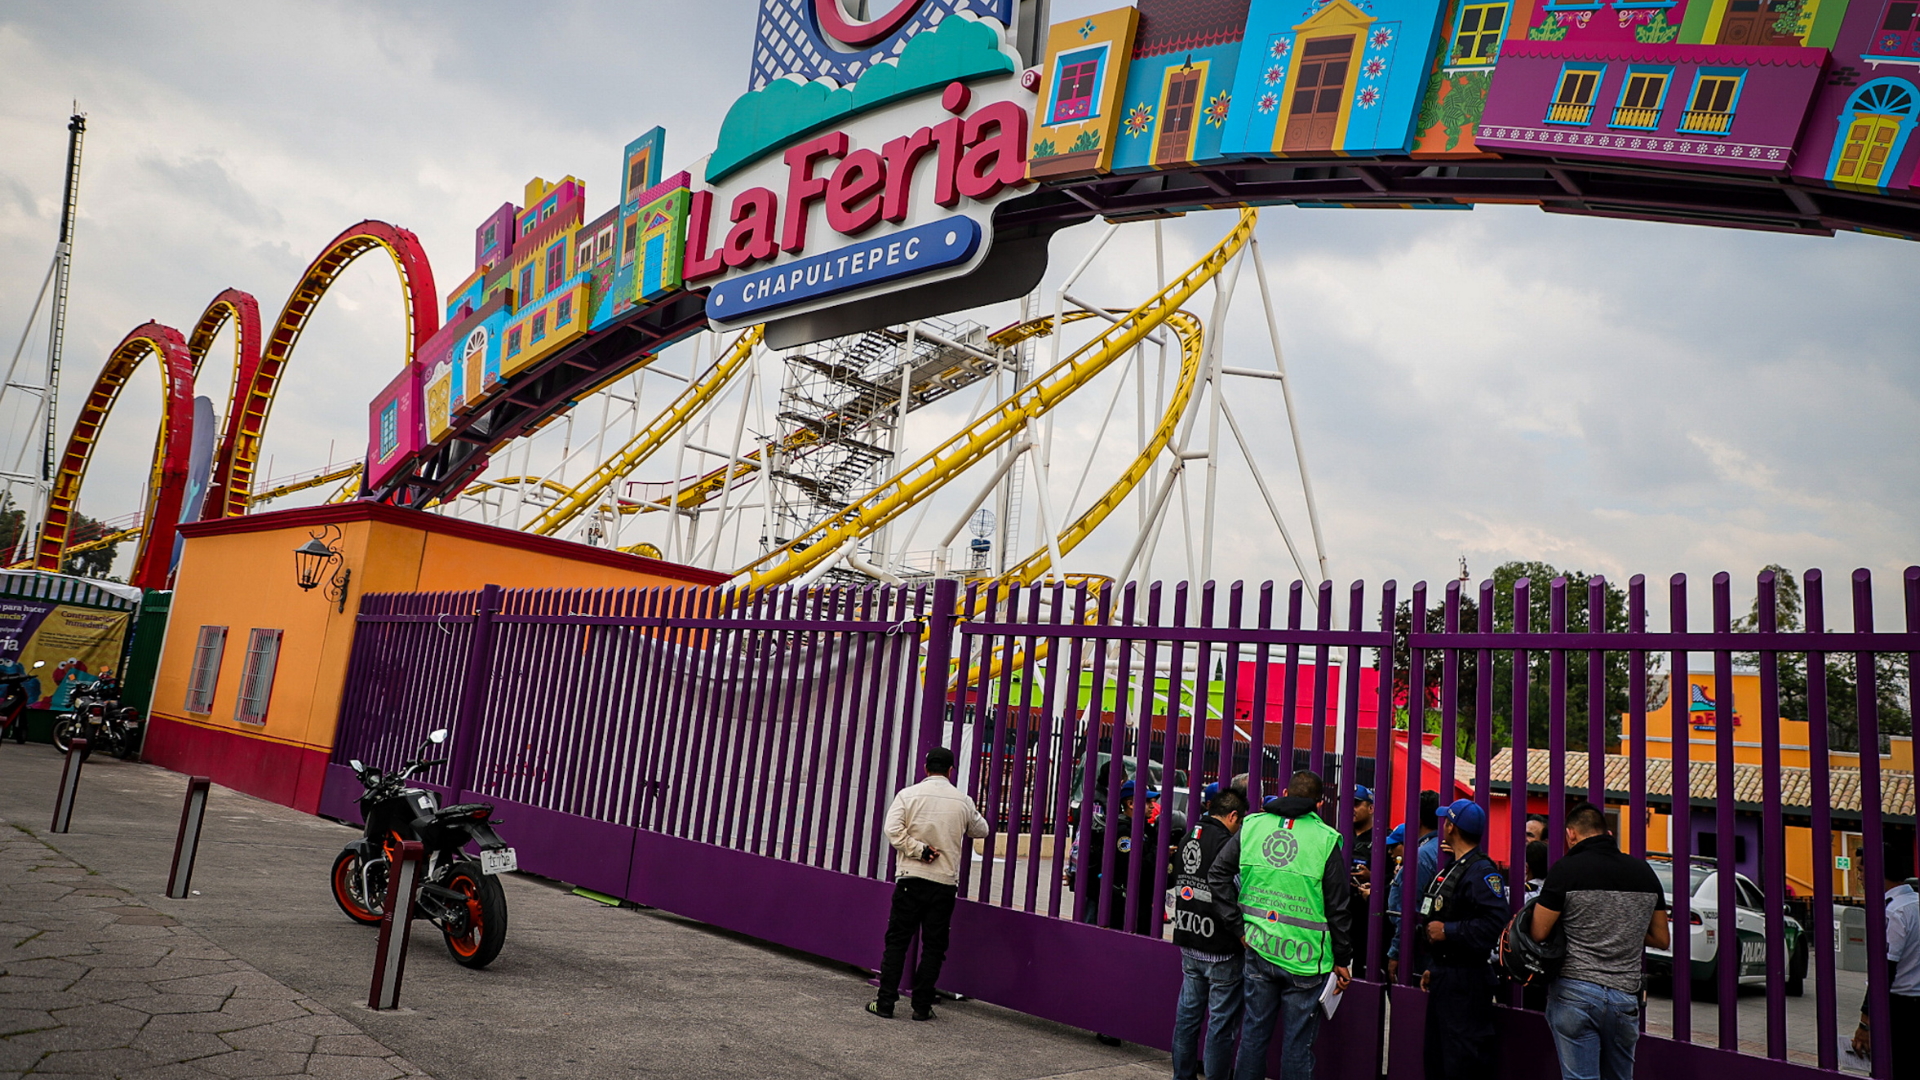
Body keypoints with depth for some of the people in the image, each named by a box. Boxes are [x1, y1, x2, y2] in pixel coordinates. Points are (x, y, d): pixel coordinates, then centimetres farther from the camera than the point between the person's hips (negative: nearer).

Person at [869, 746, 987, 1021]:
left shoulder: (908, 794, -3)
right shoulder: (963, 801, 3)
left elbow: (893, 830, -14)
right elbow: (980, 831, 19)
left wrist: (918, 849, -8)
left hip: (911, 879, -1)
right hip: (945, 883, 1)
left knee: (897, 941, 7)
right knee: (933, 946, 9)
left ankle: (885, 1002, 7)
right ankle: (922, 1006, 11)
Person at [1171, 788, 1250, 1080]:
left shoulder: (1189, 837, 8)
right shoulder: (1225, 842, -17)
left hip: (1188, 941, 8)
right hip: (1220, 948, -8)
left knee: (1188, 1013, 16)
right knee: (1222, 1020, 2)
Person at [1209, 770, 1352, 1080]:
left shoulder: (1252, 825, 3)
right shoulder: (1326, 839, -6)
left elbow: (1217, 874, 0)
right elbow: (1337, 908, -3)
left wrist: (1238, 926, 2)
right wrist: (1342, 959, 6)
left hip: (1258, 949, 3)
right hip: (1305, 957, -3)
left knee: (1253, 1030, 13)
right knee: (1298, 1041, 7)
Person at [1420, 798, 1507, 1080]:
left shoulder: (1481, 871, -16)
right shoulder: (1454, 869, 17)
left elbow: (1495, 922, -29)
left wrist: (1447, 931, -22)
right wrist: (1433, 968, 25)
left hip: (1466, 981, -10)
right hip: (1444, 977, 10)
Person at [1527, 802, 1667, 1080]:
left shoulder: (1566, 869, -9)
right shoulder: (1644, 871, 7)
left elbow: (1538, 933, -11)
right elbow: (1661, 939, 12)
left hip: (1575, 993, -5)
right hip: (1625, 996, 5)